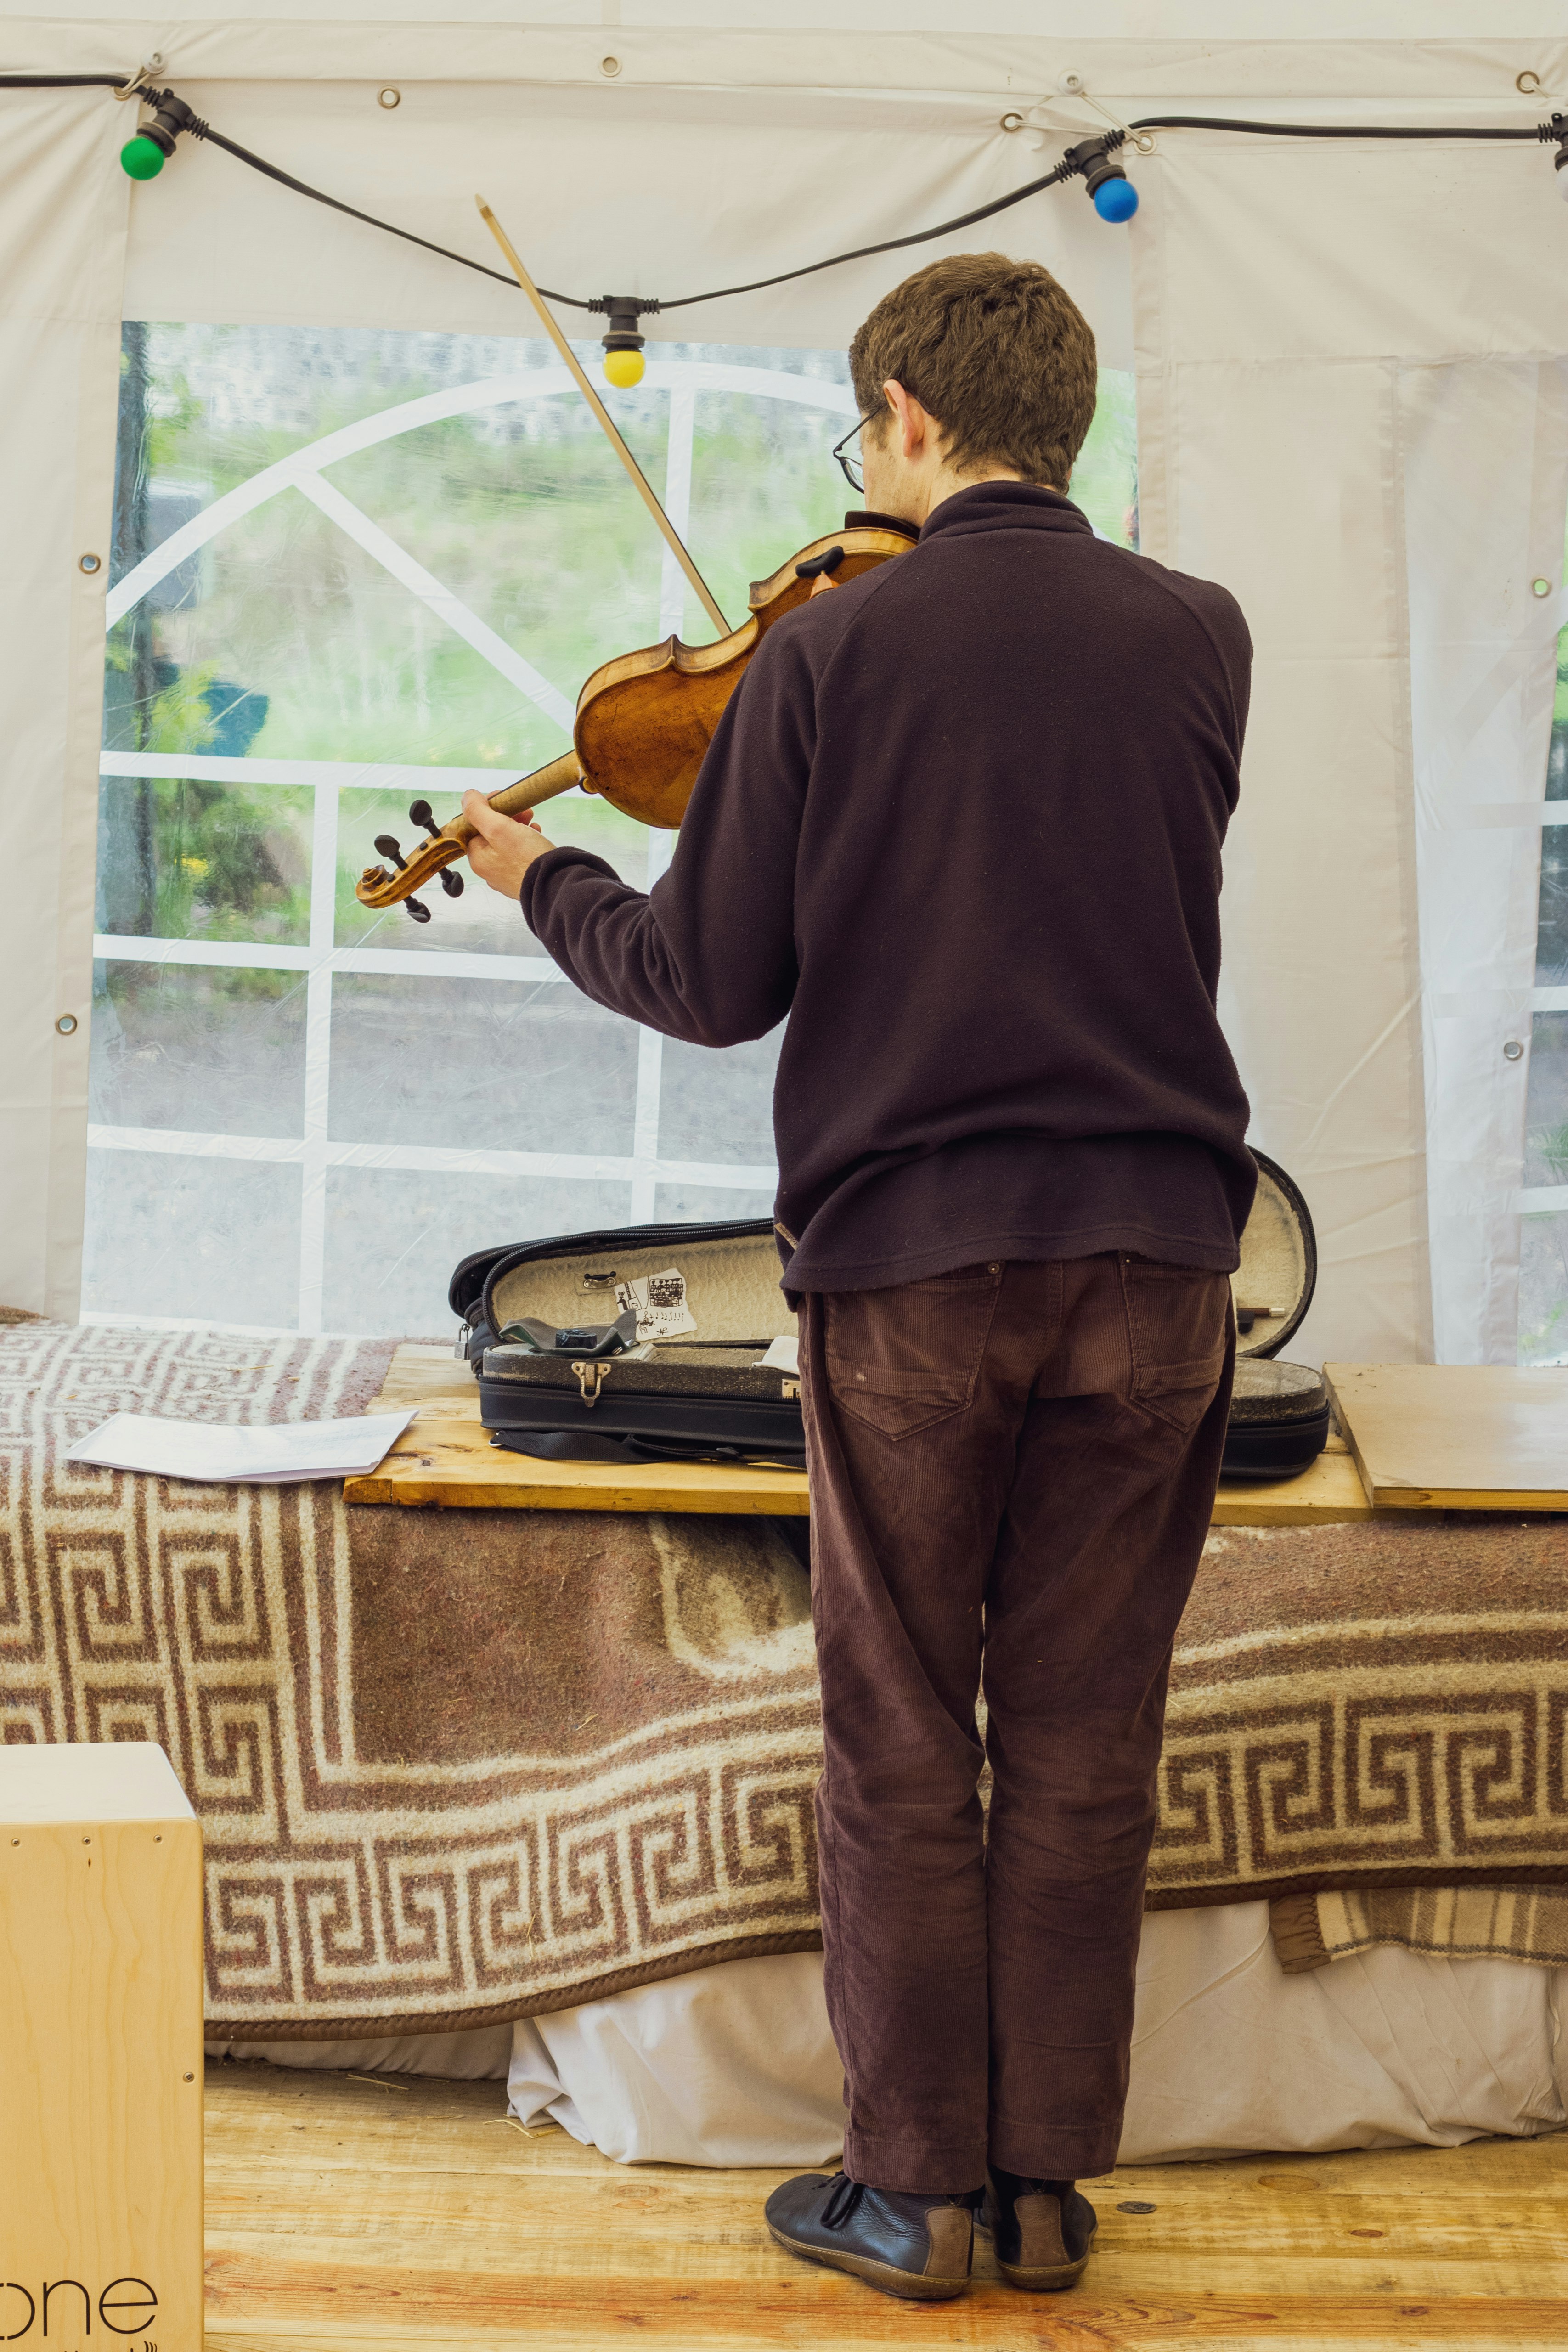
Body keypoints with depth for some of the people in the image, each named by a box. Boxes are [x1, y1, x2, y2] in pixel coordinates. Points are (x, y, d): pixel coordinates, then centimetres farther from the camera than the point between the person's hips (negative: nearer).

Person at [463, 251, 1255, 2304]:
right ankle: (1051, 2183, 18)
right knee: (1085, 1751, 10)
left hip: (906, 1255, -2)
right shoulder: (1199, 638, 3)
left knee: (906, 1751, 8)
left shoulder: (832, 651, -6)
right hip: (1155, 1252, 3)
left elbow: (717, 985, -3)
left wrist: (546, 882, 15)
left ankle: (915, 2188, 14)